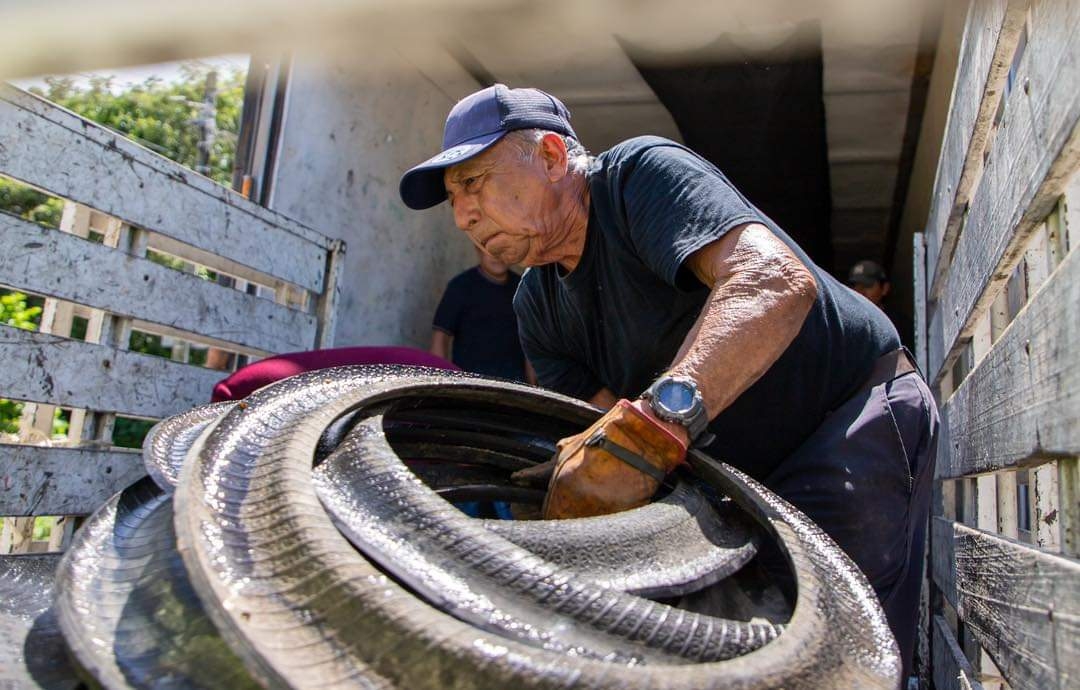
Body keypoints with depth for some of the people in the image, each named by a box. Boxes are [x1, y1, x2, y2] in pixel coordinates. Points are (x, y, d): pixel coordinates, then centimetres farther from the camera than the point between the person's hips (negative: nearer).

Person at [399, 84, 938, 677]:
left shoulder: (643, 172, -19)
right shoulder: (536, 307, 4)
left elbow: (779, 283, -36)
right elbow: (609, 417, -5)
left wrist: (650, 426, -47)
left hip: (858, 412, -7)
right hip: (749, 473, 7)